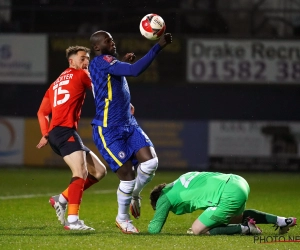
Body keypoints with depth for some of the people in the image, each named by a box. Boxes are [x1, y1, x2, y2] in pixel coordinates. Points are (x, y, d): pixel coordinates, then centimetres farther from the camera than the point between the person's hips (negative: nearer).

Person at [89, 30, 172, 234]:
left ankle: (135, 194, 19)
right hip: (108, 131, -9)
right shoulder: (101, 61, -16)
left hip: (129, 125, 9)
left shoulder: (107, 64, 14)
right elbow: (135, 70, -30)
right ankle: (122, 218, 15)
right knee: (128, 175, -7)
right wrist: (159, 47, -31)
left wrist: (124, 63, 24)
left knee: (151, 162, -9)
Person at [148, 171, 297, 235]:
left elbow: (154, 229, 8)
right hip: (238, 182, 9)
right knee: (236, 217, 37)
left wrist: (152, 225, 30)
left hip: (229, 195, -9)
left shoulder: (165, 198, 5)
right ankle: (281, 221, 29)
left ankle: (245, 228, -5)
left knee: (197, 231, -1)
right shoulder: (183, 179, 25)